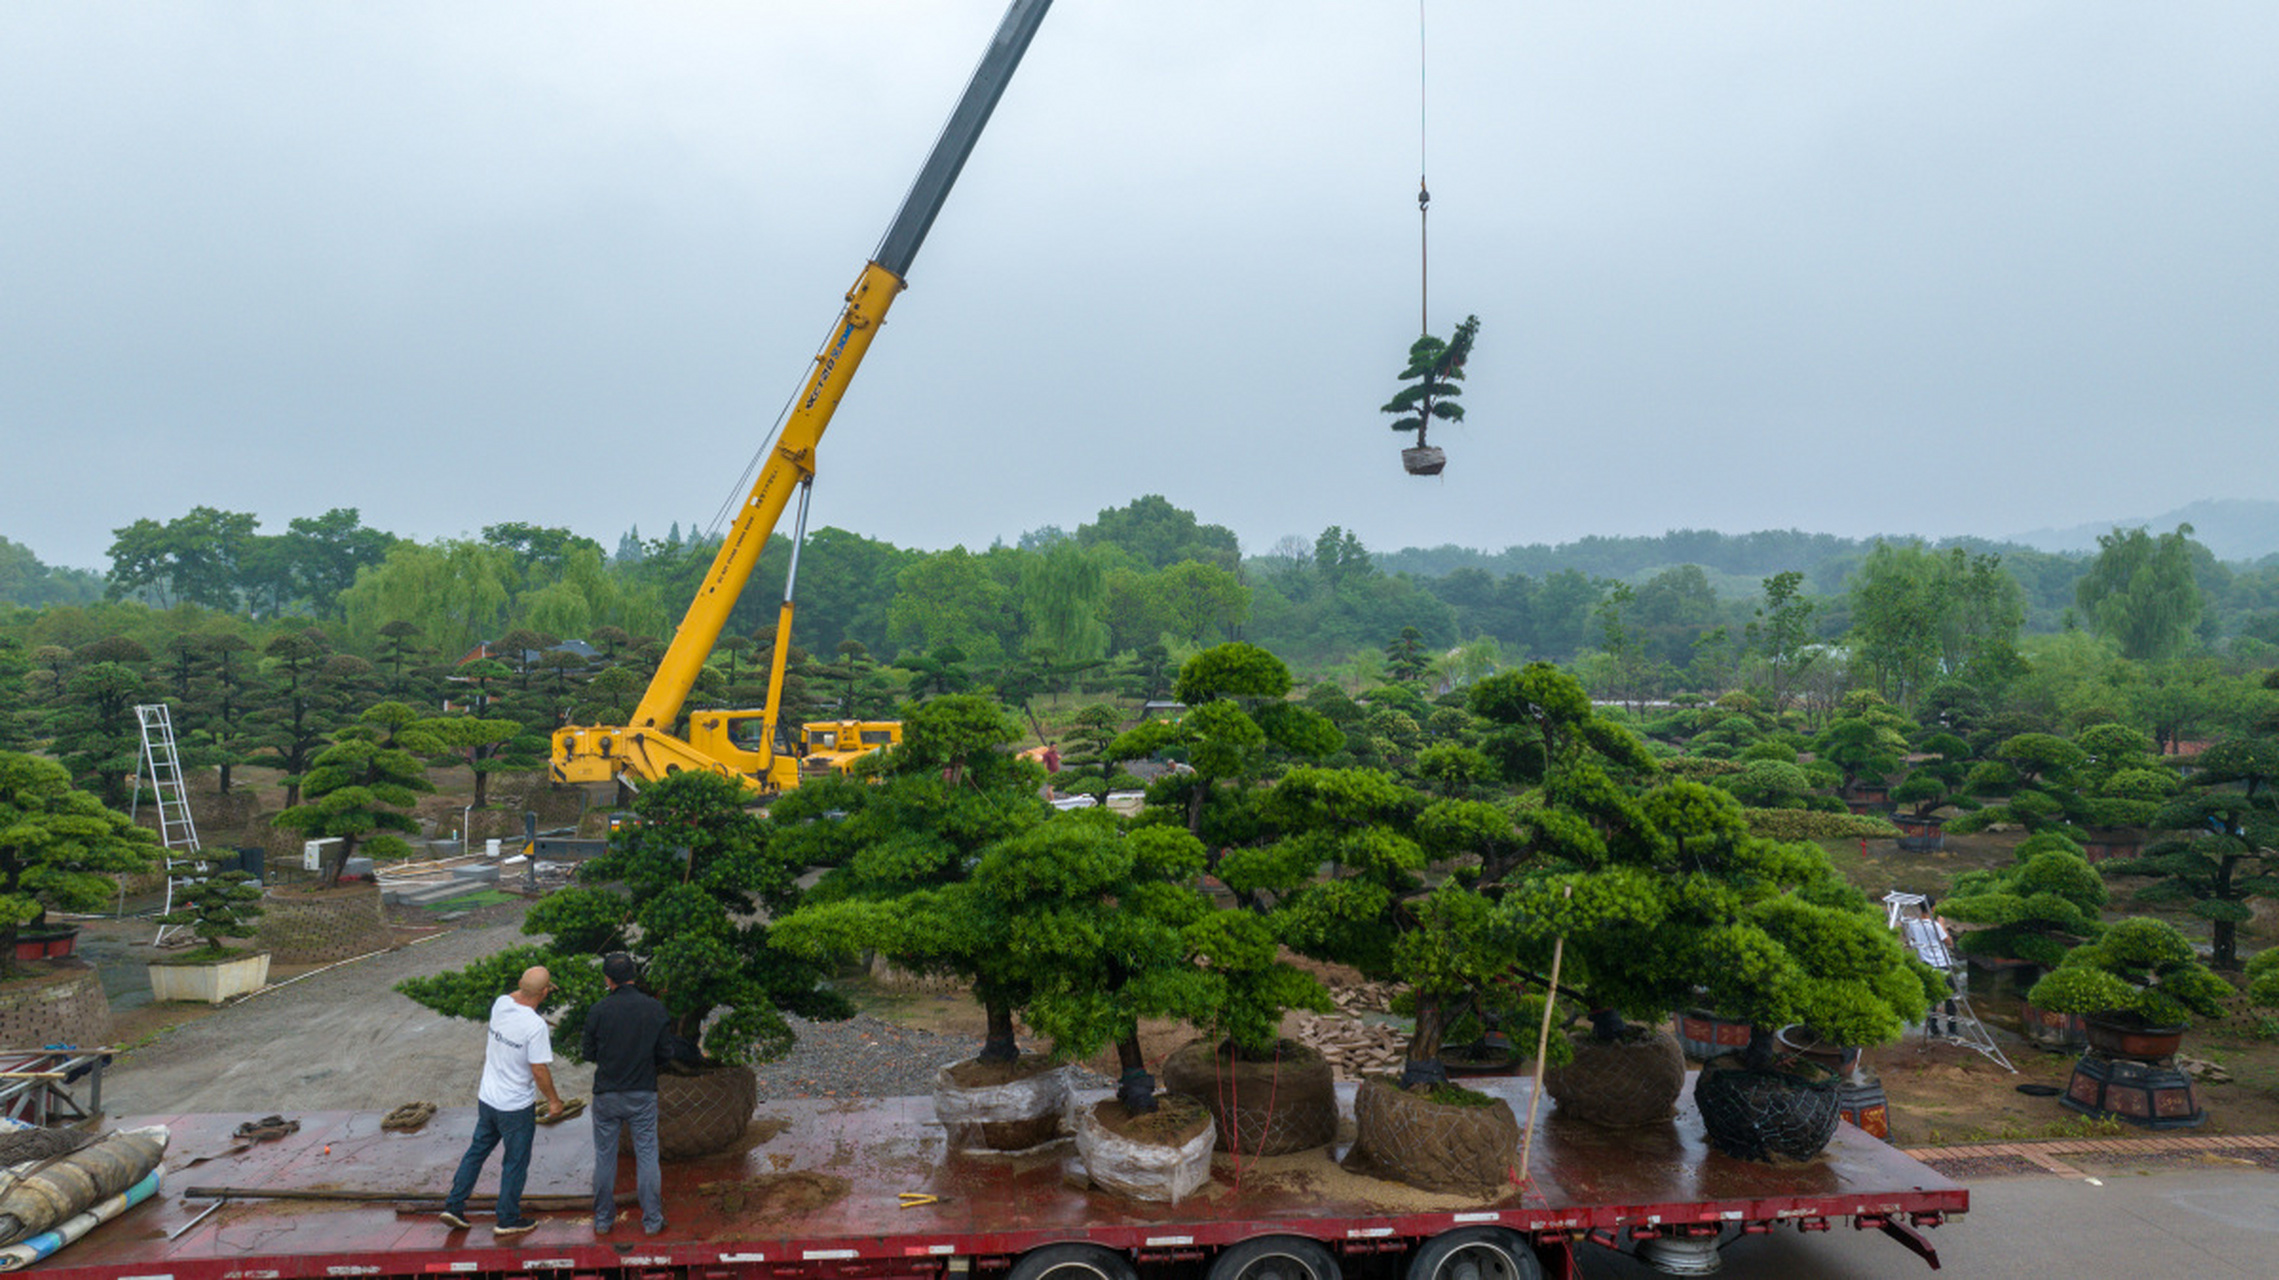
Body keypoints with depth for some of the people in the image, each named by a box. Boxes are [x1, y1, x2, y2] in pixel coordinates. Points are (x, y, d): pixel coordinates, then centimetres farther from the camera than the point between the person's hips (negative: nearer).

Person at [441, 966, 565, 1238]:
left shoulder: (500, 1004, -9)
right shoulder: (535, 1025, -27)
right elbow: (539, 1071, -21)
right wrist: (553, 1100, -8)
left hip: (486, 1098, 6)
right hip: (516, 1108, -6)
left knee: (477, 1151, 23)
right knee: (516, 1162, 10)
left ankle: (453, 1206, 29)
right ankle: (508, 1220, 22)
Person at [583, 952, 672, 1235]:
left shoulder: (598, 1012, -12)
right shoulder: (655, 1009, -9)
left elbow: (589, 1054, -3)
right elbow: (666, 1052, -4)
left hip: (607, 1094, 0)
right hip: (643, 1094, 0)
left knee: (604, 1157, 13)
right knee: (647, 1155, 8)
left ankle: (603, 1220, 23)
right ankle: (652, 1220, 12)